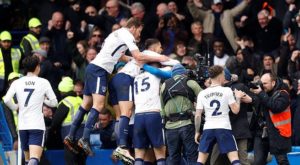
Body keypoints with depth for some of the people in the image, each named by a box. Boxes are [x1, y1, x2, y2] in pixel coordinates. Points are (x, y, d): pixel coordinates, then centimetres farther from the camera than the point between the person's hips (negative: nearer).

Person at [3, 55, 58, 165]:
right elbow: (54, 102, 3)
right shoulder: (43, 82, 1)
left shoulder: (17, 83, 5)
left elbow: (6, 100, -6)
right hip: (37, 125, -3)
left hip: (22, 125, 3)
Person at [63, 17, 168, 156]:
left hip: (92, 68, 10)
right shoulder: (127, 35, -5)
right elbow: (138, 56, -13)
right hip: (99, 70, -10)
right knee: (98, 104, -17)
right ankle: (85, 139, -25)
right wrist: (158, 58, -5)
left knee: (86, 104, 11)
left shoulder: (118, 33, 24)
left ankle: (70, 136, 9)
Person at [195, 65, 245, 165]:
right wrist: (238, 98, 14)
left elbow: (197, 116, 3)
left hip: (208, 129, 3)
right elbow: (235, 110, -3)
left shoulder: (202, 94, 5)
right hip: (224, 128, -3)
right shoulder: (227, 91, -3)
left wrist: (197, 132, 13)